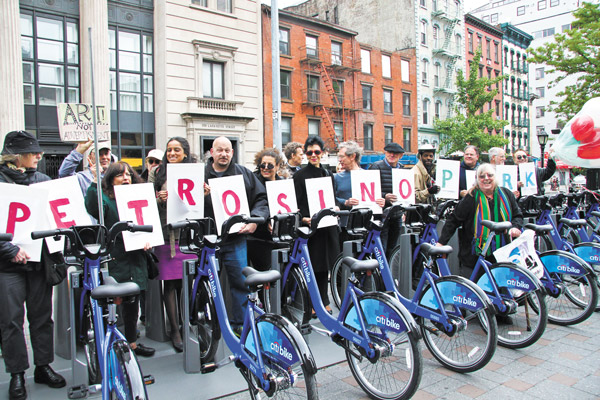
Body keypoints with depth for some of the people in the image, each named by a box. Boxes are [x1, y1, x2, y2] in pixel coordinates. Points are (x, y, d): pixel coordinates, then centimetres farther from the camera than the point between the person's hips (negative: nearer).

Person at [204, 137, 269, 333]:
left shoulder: (245, 174, 8)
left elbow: (261, 199, 5)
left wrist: (254, 220, -9)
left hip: (236, 238, 0)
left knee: (241, 282, 2)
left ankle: (239, 324, 17)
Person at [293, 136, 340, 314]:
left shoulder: (328, 174, 14)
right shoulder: (300, 175, -2)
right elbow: (297, 204, -8)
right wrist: (303, 218, -23)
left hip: (328, 225, 5)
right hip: (310, 225, -5)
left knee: (325, 265, 11)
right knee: (313, 267, -1)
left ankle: (323, 302, 23)